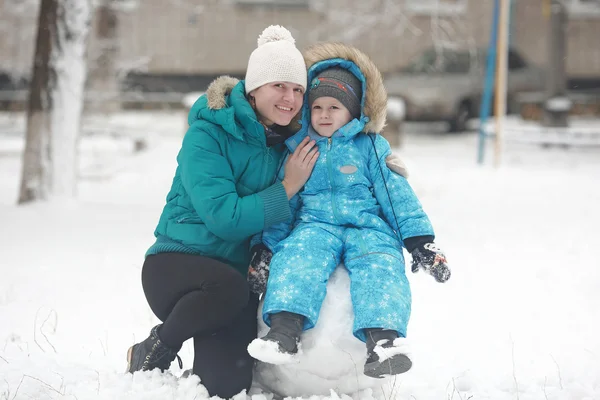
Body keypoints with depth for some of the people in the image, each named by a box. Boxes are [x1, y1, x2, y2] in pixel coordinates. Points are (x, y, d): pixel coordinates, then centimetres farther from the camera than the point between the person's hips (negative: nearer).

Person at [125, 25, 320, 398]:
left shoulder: (290, 143, 5)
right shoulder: (208, 135, -13)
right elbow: (224, 217, -24)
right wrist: (287, 188, -19)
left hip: (241, 274, 4)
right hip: (176, 262, -4)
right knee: (228, 287, -38)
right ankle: (153, 352, -9)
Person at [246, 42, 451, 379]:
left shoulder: (371, 147, 12)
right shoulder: (299, 149, 18)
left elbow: (397, 195, 8)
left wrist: (421, 242, 0)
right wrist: (266, 246, 6)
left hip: (367, 227, -1)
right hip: (315, 225, 1)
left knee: (379, 266, -34)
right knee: (298, 257, -33)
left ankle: (383, 339, -51)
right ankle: (284, 330, -50)